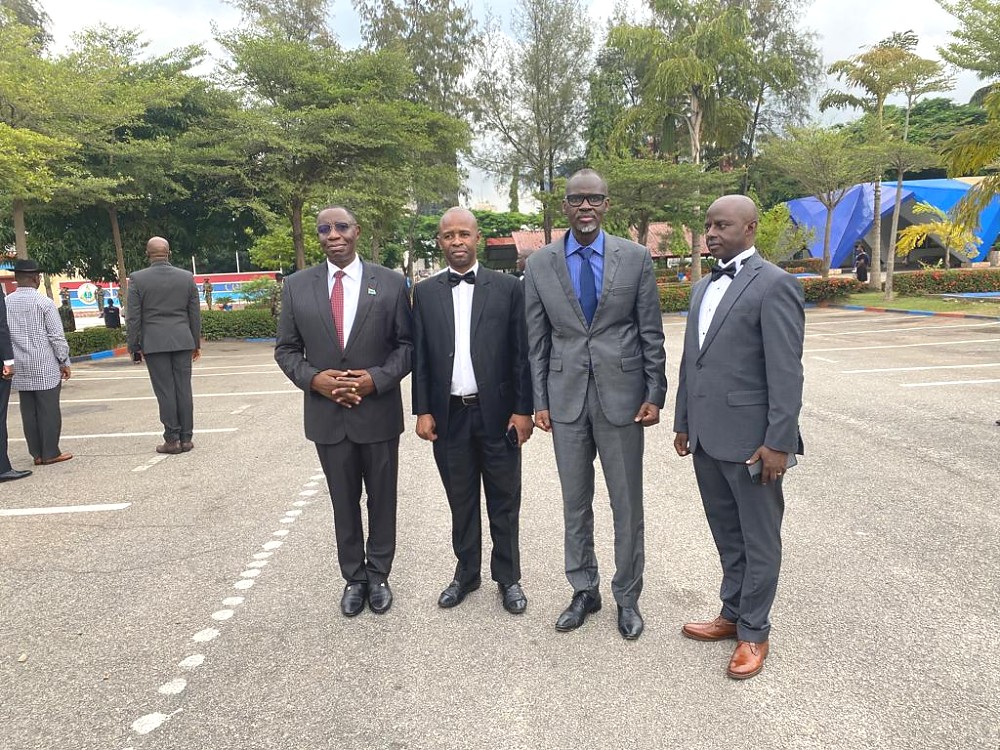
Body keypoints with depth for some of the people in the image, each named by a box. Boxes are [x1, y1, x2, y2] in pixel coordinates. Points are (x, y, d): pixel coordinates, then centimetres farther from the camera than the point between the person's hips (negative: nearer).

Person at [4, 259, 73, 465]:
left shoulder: (6, 303, 5)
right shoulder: (44, 302, -9)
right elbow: (57, 336, -8)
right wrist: (64, 362, 1)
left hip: (19, 368, 5)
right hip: (44, 366, -5)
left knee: (28, 410, 9)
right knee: (49, 409, 1)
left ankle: (37, 454, 14)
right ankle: (50, 453, 4)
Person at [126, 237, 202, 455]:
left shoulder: (137, 279, -4)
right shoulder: (187, 277, 3)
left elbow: (133, 318, -3)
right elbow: (195, 314, 7)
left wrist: (134, 347, 6)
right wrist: (196, 343, 16)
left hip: (154, 343, -2)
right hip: (182, 341, 2)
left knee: (165, 391, 1)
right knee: (183, 389, 5)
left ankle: (172, 440, 5)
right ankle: (186, 438, 9)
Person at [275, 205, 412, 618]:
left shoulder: (389, 282, -2)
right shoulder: (296, 286, 2)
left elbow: (406, 344, -1)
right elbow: (286, 349, 5)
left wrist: (378, 378, -16)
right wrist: (313, 378, -13)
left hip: (378, 411, -1)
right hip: (326, 414, 1)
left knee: (382, 499, 12)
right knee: (344, 502, 14)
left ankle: (378, 575, 31)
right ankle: (354, 578, 31)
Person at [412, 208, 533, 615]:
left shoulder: (507, 287, 0)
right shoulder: (425, 292, 6)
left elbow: (521, 352, -2)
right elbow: (419, 356, 7)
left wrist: (523, 409, -5)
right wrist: (422, 410, 1)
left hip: (497, 412, -2)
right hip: (449, 415, 2)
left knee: (504, 502, 9)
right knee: (461, 501, 14)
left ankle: (508, 578, 26)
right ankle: (466, 573, 31)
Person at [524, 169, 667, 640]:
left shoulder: (635, 258, -1)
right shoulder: (539, 265, 3)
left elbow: (651, 333, 1)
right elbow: (537, 341, 4)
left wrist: (654, 394, -3)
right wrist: (540, 401, 2)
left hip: (621, 395, -1)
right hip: (566, 398, 2)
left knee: (627, 505, 9)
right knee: (575, 503, 13)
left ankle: (627, 597, 27)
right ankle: (584, 591, 31)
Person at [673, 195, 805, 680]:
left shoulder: (774, 284, -10)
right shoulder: (702, 288, 14)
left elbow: (786, 370, -15)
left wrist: (779, 442, -17)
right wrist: (683, 423, 17)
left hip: (750, 439, -7)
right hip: (707, 438, 7)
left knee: (758, 541, 9)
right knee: (727, 537, 19)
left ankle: (753, 632, 24)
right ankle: (732, 614, 35)